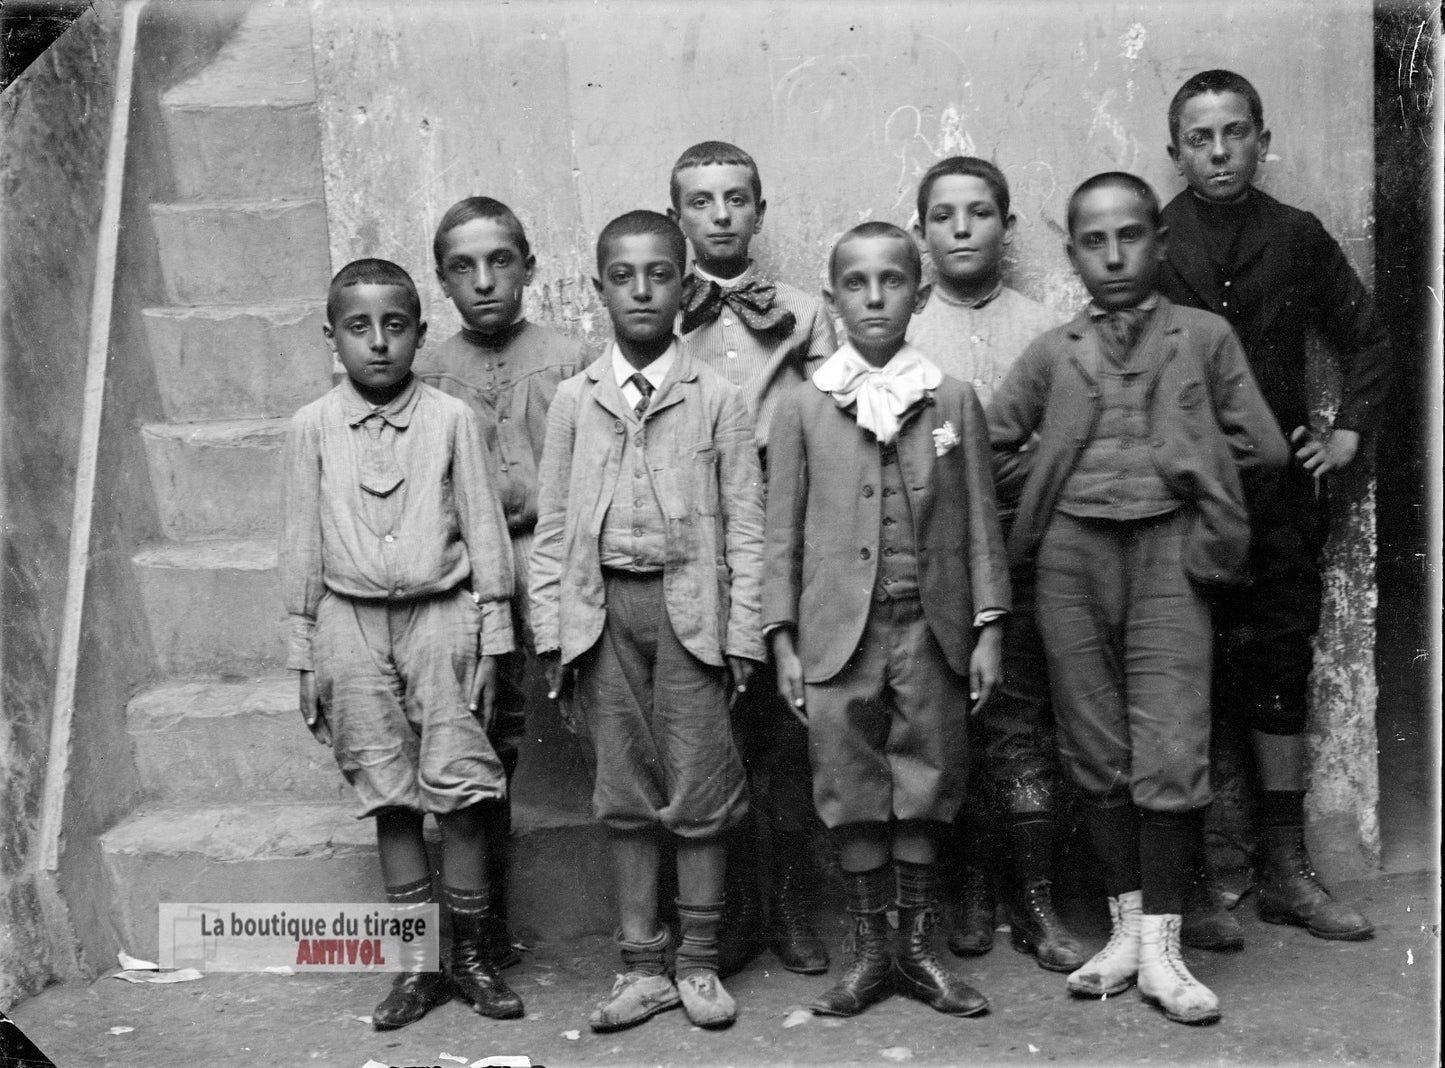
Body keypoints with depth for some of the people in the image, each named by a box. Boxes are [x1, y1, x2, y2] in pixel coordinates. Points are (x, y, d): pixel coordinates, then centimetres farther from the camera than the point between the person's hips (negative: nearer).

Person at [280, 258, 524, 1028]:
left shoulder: (452, 419, -2)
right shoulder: (313, 429, 3)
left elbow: (484, 532, 2)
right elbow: (302, 542, 8)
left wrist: (489, 640, 0)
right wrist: (305, 654, 7)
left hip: (440, 614, -1)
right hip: (352, 621, 2)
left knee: (460, 795, -2)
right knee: (390, 799, 7)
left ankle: (471, 957, 14)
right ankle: (418, 964, 18)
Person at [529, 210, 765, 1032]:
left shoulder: (718, 399, 0)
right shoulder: (574, 401, 6)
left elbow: (746, 526, 0)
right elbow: (553, 525, 8)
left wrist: (743, 634, -5)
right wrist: (552, 628, 2)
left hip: (689, 603, -2)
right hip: (603, 604, 2)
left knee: (699, 790, 2)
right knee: (625, 794, 9)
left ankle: (699, 964, 17)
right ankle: (642, 965, 20)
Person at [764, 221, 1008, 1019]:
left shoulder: (954, 402, 4)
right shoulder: (801, 408, 2)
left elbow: (980, 525, 6)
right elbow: (783, 533, 3)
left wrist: (987, 630, 2)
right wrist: (783, 642, 0)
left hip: (932, 625, 1)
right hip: (839, 630, 0)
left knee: (925, 790, 8)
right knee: (852, 793, 6)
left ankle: (917, 948, 22)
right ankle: (869, 949, 20)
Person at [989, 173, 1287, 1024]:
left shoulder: (1205, 336, 9)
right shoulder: (1052, 352, 13)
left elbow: (1261, 449, 7)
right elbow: (993, 446, 15)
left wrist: (1200, 492, 12)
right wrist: (1054, 490, 9)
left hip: (1168, 550, -2)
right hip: (1073, 553, 2)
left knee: (1171, 755, -8)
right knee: (1098, 755, 6)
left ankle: (1162, 948, 1)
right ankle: (1127, 927, 18)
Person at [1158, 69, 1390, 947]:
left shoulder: (1297, 238, 7)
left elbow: (1368, 341, 18)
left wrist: (1350, 433, 10)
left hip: (1280, 488, 3)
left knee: (1282, 670, 9)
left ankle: (1287, 871, 21)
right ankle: (1190, 882, 10)